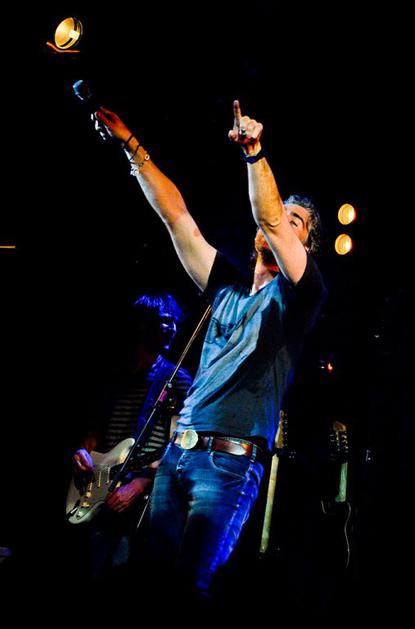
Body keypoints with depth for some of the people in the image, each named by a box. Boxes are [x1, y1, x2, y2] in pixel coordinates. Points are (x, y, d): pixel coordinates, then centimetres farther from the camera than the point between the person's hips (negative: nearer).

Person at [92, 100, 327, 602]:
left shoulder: (296, 294, 4)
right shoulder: (228, 287, 18)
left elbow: (271, 223, -15)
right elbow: (176, 214, 15)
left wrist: (254, 152, -25)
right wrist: (129, 143, 12)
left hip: (231, 461, -5)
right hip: (177, 449, 5)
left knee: (190, 580, -10)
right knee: (152, 567, 0)